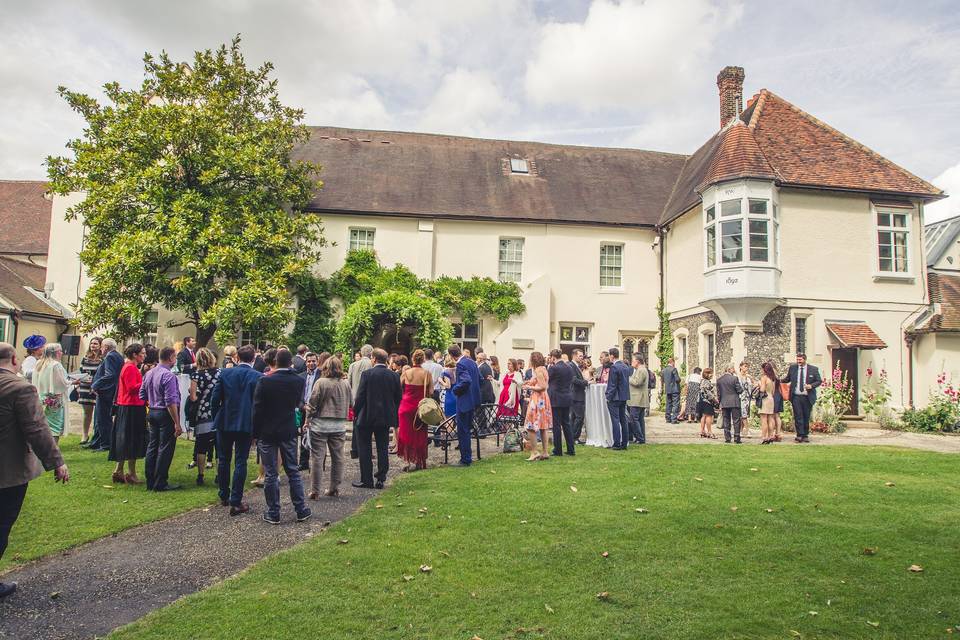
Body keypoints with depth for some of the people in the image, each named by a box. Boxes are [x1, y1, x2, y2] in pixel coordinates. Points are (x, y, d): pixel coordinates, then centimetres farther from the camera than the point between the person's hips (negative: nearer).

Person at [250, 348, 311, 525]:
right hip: (289, 431, 3)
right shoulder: (299, 381, -6)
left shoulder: (265, 381, -14)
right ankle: (301, 510, 16)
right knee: (293, 471, 12)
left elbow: (257, 409, -10)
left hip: (267, 433, -2)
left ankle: (273, 513, 12)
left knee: (271, 474, 6)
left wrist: (255, 432, 0)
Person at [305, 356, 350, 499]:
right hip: (339, 426, 3)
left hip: (320, 424, -3)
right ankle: (334, 489, 18)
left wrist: (308, 420, 3)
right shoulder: (346, 384, 0)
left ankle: (315, 491, 7)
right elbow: (349, 404, 8)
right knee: (337, 458, 12)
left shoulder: (320, 382, -10)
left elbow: (312, 403, -7)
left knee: (317, 458, 3)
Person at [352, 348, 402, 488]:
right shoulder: (394, 376, 0)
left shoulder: (367, 374, -12)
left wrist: (355, 412, 2)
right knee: (383, 448, 11)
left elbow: (360, 396, -11)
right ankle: (381, 480, 12)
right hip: (386, 418, 4)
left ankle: (367, 480, 8)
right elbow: (399, 397, 5)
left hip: (367, 416, -4)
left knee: (364, 449, 7)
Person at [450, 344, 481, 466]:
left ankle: (465, 460, 5)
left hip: (464, 401, -9)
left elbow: (466, 381, -30)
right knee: (466, 430, 19)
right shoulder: (472, 362, 10)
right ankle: (467, 456, 27)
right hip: (473, 400, 9)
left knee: (462, 431, -1)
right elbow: (480, 379, 16)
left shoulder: (460, 364, -18)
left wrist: (455, 389, -15)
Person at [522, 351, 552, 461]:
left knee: (531, 427, -5)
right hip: (544, 399, 10)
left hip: (537, 400, -10)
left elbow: (542, 387, -20)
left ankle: (534, 452, -5)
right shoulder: (543, 369, 13)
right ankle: (544, 453, 15)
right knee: (543, 427, 11)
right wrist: (531, 382, 12)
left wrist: (529, 387, -10)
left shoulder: (538, 370, -14)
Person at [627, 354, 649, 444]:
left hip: (637, 400, -11)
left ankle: (640, 439, -8)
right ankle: (642, 438, 16)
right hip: (640, 400, 11)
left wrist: (628, 378, -9)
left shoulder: (641, 370, -14)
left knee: (634, 419, -10)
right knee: (640, 419, 12)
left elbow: (636, 382, -22)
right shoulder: (641, 370, 21)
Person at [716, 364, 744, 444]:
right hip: (734, 403, -4)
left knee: (726, 421, 9)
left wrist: (720, 403, 14)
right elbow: (740, 390, -8)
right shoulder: (734, 378, -11)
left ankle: (727, 438, 9)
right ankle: (736, 438, 2)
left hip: (724, 403, 4)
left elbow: (718, 393, 7)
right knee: (736, 420, 3)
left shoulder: (719, 379, 3)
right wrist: (742, 388, 14)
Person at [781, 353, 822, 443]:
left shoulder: (813, 369, 2)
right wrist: (779, 381, -3)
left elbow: (819, 381, 5)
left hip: (808, 397, 0)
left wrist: (811, 385, -12)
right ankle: (800, 435, -4)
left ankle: (805, 435, 15)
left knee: (806, 417, 6)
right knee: (798, 416, -5)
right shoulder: (792, 368, 7)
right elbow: (787, 378, 15)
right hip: (796, 396, 1)